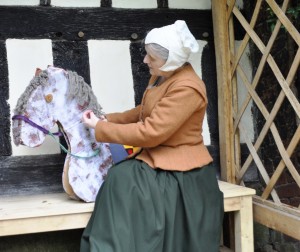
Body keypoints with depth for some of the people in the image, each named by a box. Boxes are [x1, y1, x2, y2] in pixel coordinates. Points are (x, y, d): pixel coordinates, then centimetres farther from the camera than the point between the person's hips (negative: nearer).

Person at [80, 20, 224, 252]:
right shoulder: (162, 75, 4)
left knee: (124, 180, -20)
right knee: (120, 178, -8)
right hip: (159, 161, 8)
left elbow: (150, 133, -24)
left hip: (179, 172, -8)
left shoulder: (187, 88, -23)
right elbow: (145, 112, 18)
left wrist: (100, 127, -16)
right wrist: (109, 119, 5)